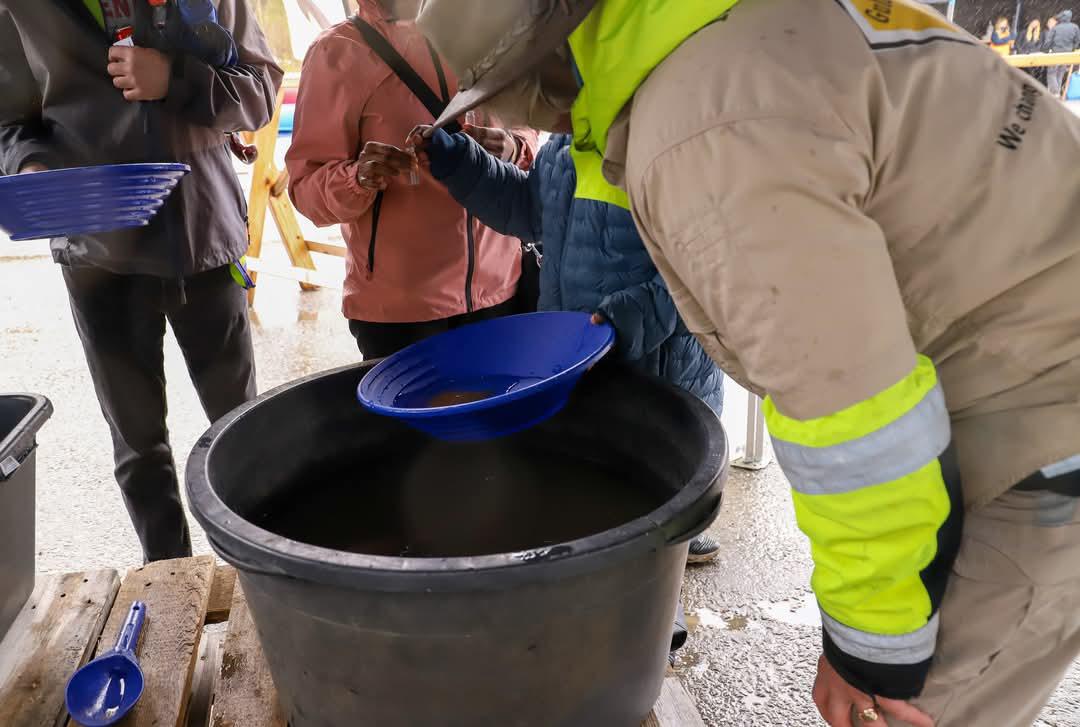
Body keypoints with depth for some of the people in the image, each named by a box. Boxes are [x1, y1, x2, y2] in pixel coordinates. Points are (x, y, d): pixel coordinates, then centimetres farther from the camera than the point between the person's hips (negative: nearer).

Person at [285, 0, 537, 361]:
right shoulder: (338, 50, -5)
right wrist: (358, 179, -29)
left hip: (498, 288, 4)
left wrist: (515, 149, -7)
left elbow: (526, 130, 17)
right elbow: (306, 185, -6)